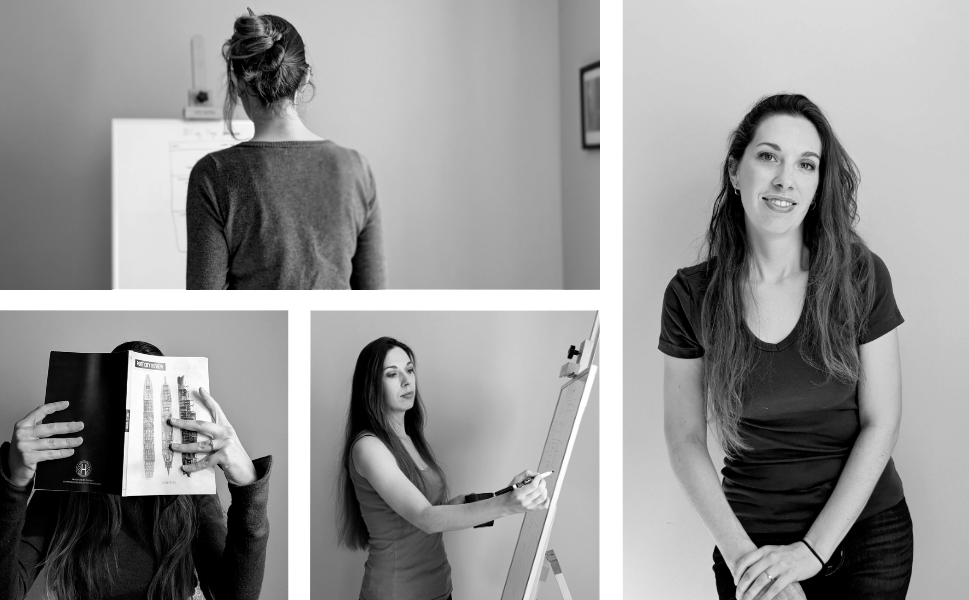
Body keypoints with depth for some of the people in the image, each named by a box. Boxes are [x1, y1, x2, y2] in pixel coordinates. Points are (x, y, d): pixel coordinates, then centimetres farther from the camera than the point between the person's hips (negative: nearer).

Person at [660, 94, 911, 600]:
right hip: (752, 540, 0)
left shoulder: (860, 277, -8)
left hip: (868, 534, 0)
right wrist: (741, 554, -13)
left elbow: (880, 424, -7)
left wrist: (812, 550, -13)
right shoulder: (692, 294, -7)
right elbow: (685, 439, -4)